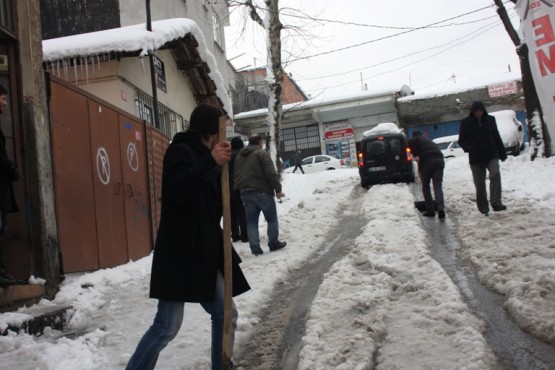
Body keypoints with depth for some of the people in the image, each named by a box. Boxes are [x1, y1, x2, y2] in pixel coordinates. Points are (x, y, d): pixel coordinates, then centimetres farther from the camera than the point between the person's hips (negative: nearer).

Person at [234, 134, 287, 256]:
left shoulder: (239, 156, 17)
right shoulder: (261, 153, -6)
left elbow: (236, 175, 21)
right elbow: (271, 173, -14)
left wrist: (240, 189, 25)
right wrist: (278, 188, -9)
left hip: (245, 193, 6)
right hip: (262, 191, -6)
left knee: (251, 221, 6)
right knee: (272, 218, 8)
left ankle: (255, 248, 1)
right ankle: (273, 243, 12)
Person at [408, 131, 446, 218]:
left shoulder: (417, 139, 18)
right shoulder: (430, 141, 36)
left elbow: (410, 143, -7)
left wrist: (416, 155, -2)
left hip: (426, 161, -4)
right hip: (439, 160, 5)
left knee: (425, 186, 10)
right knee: (438, 186, 0)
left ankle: (430, 210, 9)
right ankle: (440, 207, -23)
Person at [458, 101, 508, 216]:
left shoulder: (490, 119, 6)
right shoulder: (466, 123, 1)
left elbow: (497, 137, 14)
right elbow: (461, 140, 6)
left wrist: (502, 154, 15)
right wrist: (467, 147, -16)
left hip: (491, 155, 0)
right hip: (475, 158, 0)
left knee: (495, 174, -24)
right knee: (480, 184, 2)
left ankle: (496, 202, -27)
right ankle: (483, 208, 14)